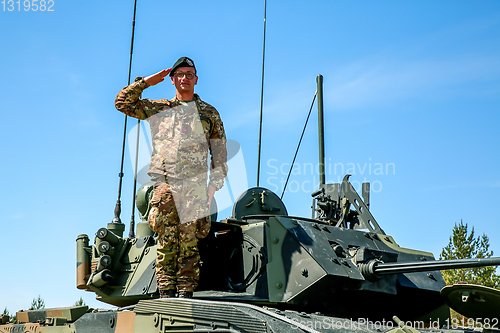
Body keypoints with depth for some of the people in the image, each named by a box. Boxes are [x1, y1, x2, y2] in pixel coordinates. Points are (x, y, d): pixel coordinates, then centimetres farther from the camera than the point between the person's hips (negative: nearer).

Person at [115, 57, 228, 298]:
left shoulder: (209, 113, 16)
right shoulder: (159, 109, 18)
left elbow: (220, 154, 15)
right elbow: (122, 102, 14)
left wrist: (214, 184, 3)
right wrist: (147, 81, 10)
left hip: (195, 186, 0)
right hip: (165, 183, 0)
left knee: (188, 243, -6)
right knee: (167, 242, -5)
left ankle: (186, 293, -3)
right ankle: (166, 294, -2)